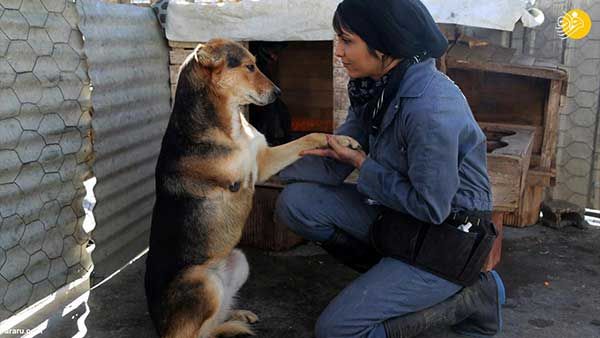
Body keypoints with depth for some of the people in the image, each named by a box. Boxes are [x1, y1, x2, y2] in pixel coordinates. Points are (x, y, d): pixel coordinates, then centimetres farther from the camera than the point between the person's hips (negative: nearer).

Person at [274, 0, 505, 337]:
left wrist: (363, 165, -16)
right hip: (397, 213, 8)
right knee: (296, 201, -4)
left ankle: (470, 295, 1)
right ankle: (387, 272, 9)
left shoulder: (430, 107, -31)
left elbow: (431, 208, -25)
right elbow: (336, 157, 3)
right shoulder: (376, 86, -3)